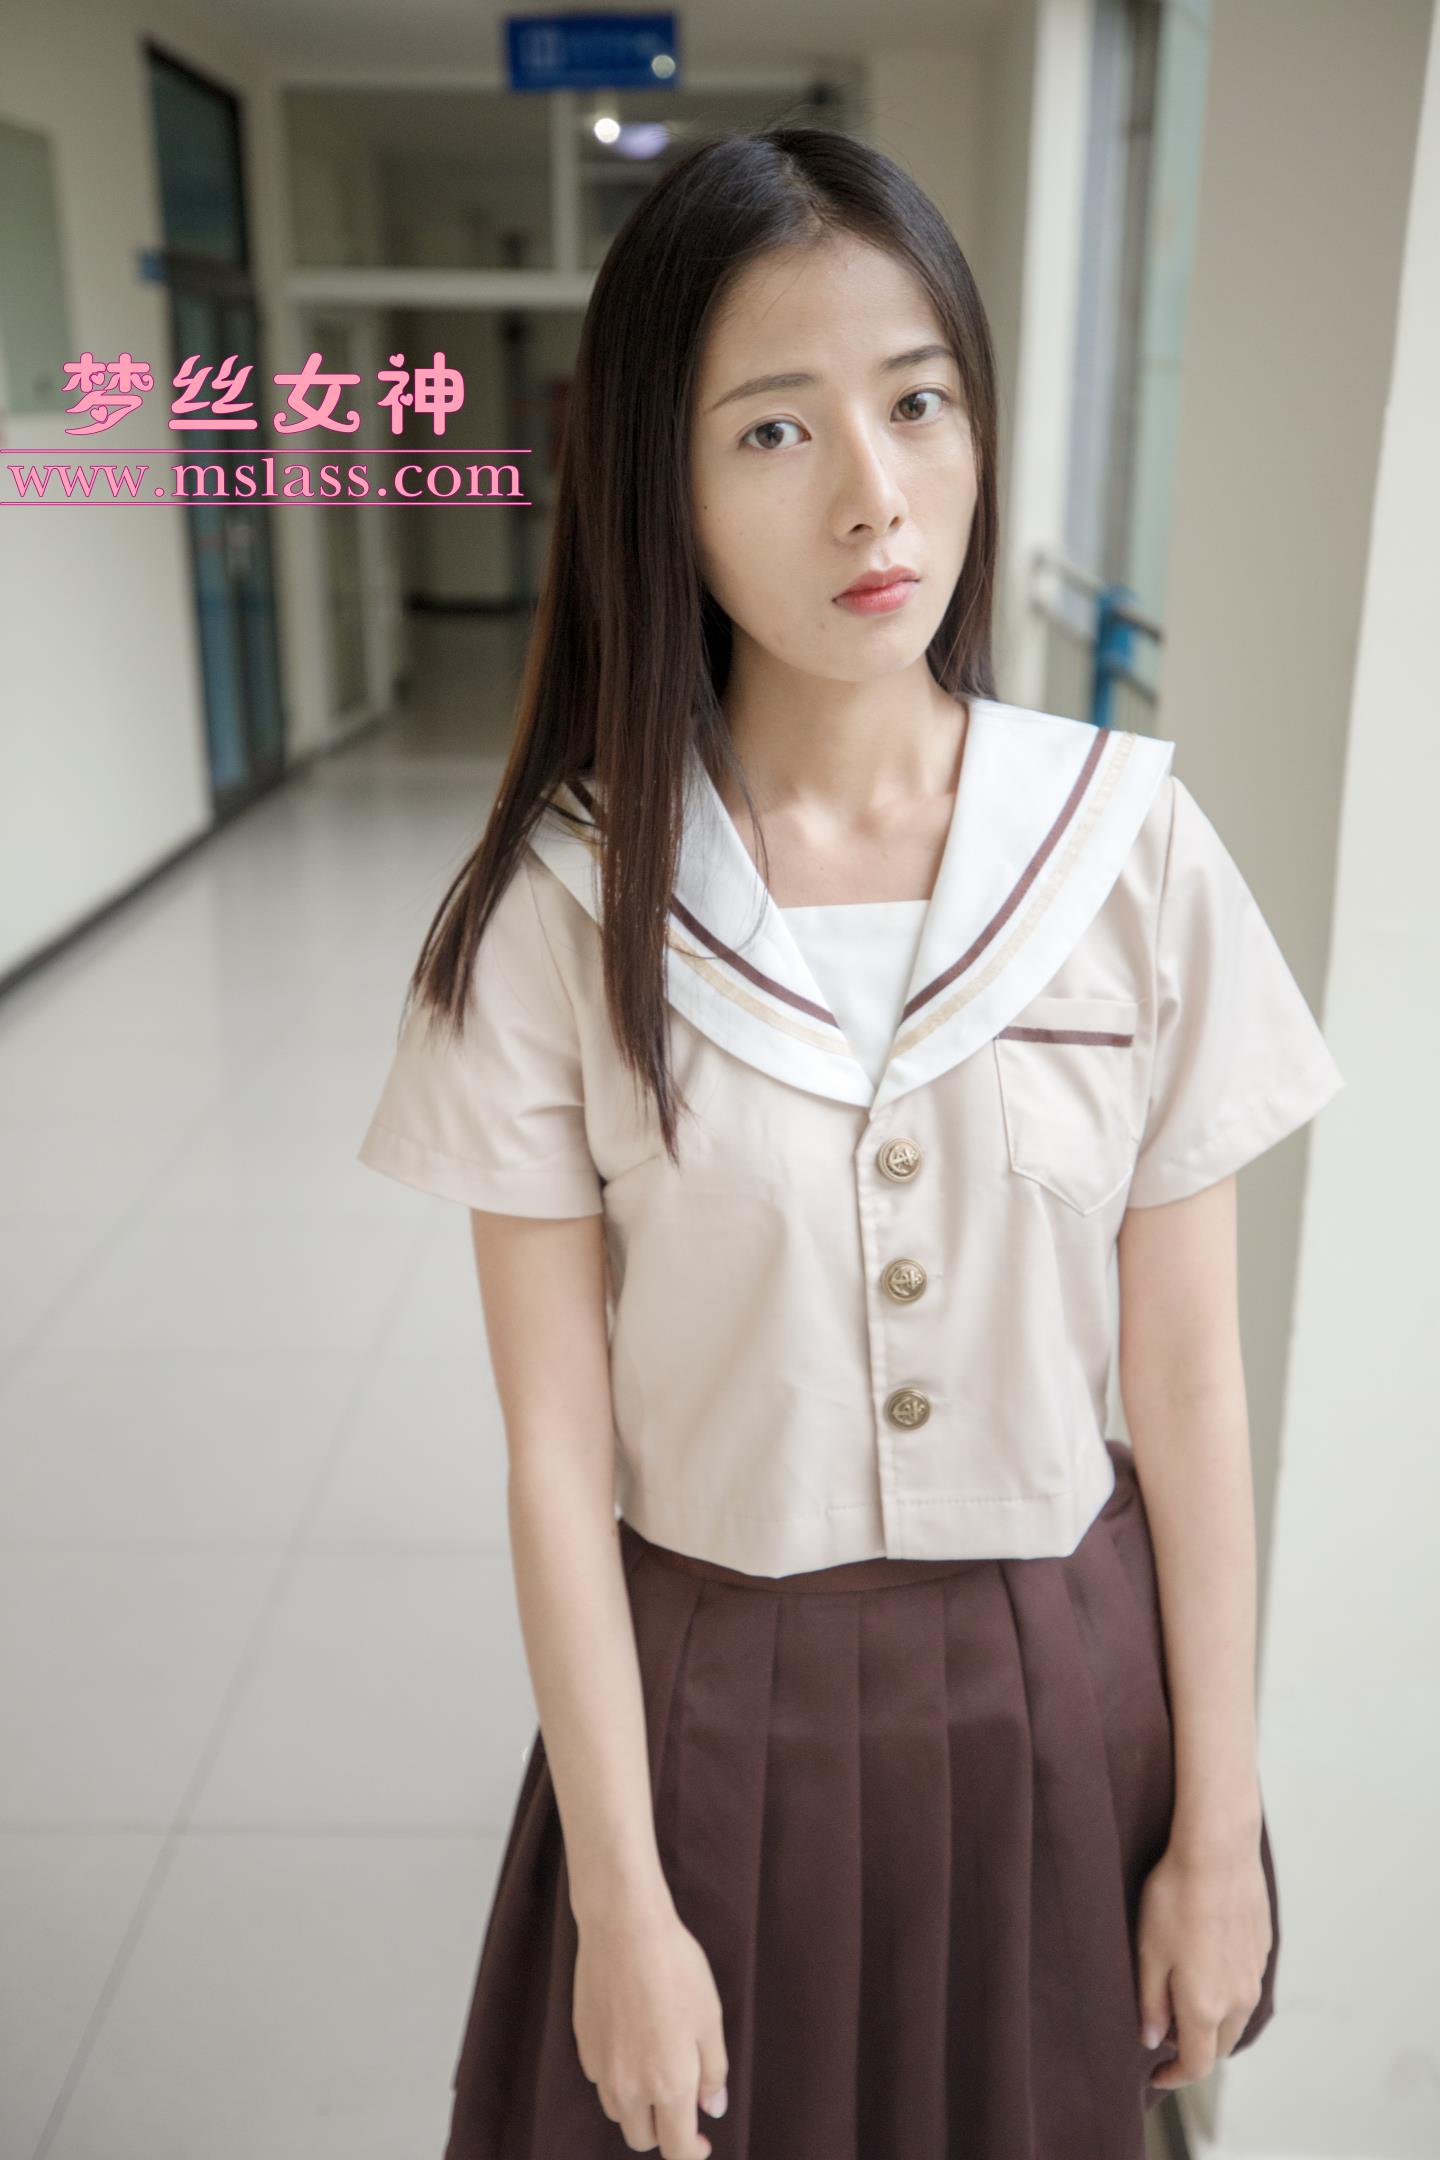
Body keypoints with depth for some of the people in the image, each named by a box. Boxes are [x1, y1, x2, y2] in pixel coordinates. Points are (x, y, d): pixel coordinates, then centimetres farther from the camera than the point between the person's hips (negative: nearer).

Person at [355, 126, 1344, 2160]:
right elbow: (557, 1451, -11)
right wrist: (624, 1910, -5)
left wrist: (1218, 1828, 0)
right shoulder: (560, 910, -15)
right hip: (711, 1695, -1)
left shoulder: (1137, 846, -13)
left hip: (1062, 1688, 2)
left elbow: (1189, 1385, -6)